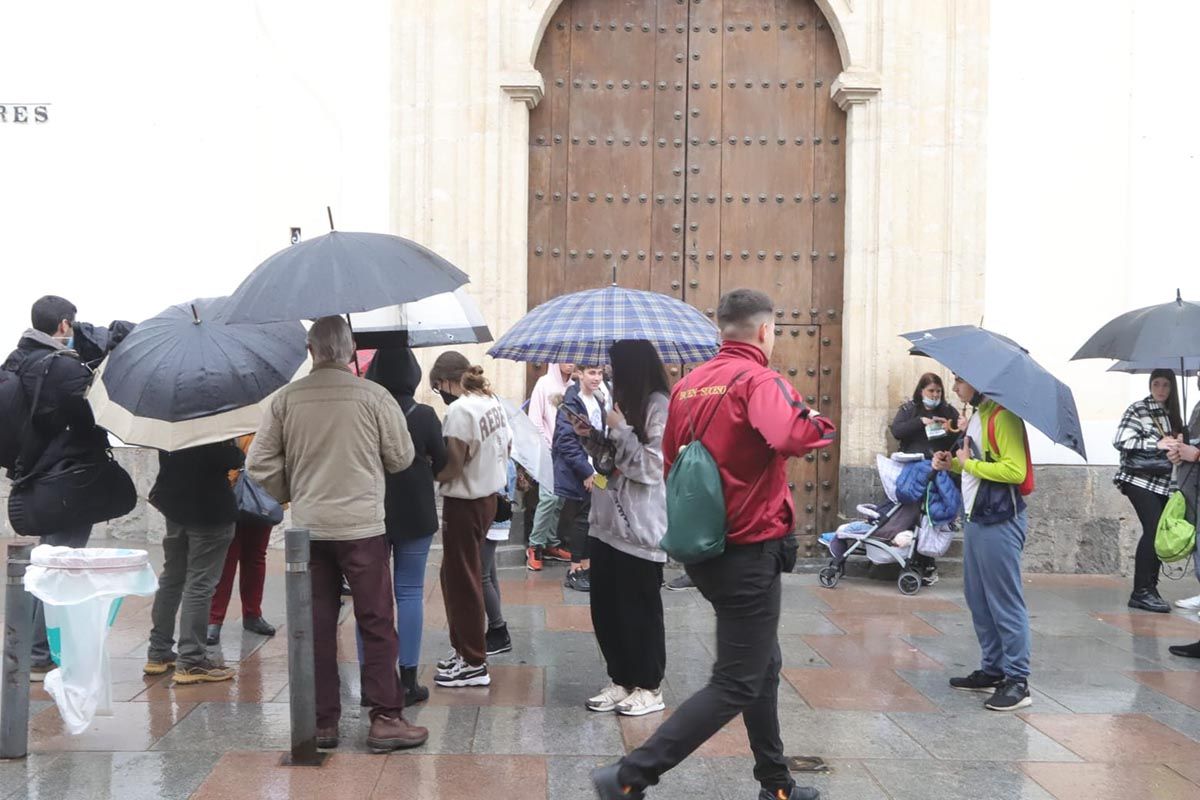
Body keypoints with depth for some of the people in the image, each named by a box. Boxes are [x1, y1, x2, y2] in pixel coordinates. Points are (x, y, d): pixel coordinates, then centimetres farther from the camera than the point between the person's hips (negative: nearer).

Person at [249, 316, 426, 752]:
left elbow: (261, 463, 0)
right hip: (363, 527, -3)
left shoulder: (285, 399, -2)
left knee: (317, 627, 10)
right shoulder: (374, 396, -8)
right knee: (377, 625, 5)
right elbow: (402, 457, -1)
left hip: (308, 528, 3)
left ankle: (322, 722, 16)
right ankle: (385, 719, 7)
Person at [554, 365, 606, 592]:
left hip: (594, 473, 7)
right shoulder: (571, 403, -14)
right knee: (581, 520, -2)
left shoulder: (598, 401, 12)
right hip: (577, 476, -7)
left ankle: (585, 567, 18)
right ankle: (575, 571, 8)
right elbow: (566, 442, -18)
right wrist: (587, 472, -18)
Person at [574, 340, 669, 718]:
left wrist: (619, 430, -15)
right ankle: (621, 680, 24)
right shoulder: (624, 402, 15)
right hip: (607, 524, 9)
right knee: (606, 608, 12)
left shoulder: (659, 407, -12)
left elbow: (652, 467, -19)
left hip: (640, 530, -9)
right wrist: (593, 438, 5)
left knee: (640, 609, 2)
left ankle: (649, 687, 15)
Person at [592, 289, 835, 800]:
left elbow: (671, 464, 14)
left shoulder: (690, 384, 8)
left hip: (703, 547, 9)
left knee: (762, 665, 22)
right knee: (735, 685, -3)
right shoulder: (759, 380, -15)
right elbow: (789, 436, -35)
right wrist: (819, 425, -15)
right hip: (751, 551, -9)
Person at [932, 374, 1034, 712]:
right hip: (976, 519, 10)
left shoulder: (1003, 417, -15)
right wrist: (953, 463, 8)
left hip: (1000, 522, -10)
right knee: (978, 600, 15)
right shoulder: (977, 416, 16)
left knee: (1005, 602, -6)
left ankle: (1018, 681, 0)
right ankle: (992, 671, 24)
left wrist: (969, 463, -15)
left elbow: (1015, 470, -24)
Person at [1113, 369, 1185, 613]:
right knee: (1154, 529, -16)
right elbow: (1121, 441, -12)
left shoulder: (1171, 413, 14)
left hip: (1164, 481, 6)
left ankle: (1149, 588, 14)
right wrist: (1159, 443, -15)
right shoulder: (1137, 410, -4)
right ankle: (1141, 592, -13)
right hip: (1140, 479, -6)